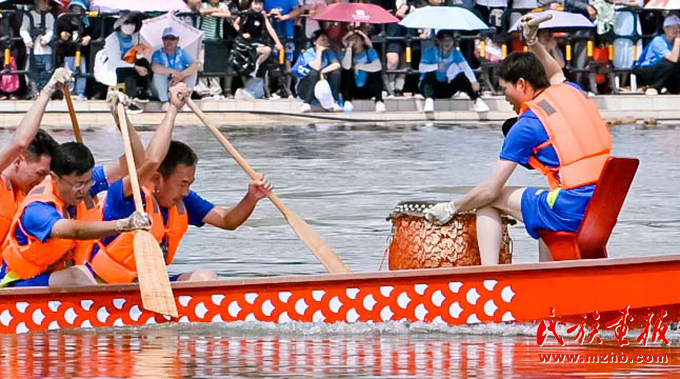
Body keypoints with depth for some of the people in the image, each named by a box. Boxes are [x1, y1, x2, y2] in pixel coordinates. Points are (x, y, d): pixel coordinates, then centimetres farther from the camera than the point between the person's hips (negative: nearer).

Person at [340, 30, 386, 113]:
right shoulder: (347, 53, 4)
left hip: (368, 91, -1)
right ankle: (347, 102, -31)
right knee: (346, 71, -21)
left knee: (376, 71, -24)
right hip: (354, 90, 1)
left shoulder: (370, 52, -1)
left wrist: (359, 66, -15)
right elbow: (346, 66, -20)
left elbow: (378, 66, -21)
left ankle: (379, 102, -31)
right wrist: (349, 48, -16)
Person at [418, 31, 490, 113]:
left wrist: (474, 81, -35)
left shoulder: (455, 53, -1)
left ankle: (476, 100, -29)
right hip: (430, 87, -3)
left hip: (445, 90, 3)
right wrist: (437, 66, -41)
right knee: (430, 74, -33)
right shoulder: (431, 52, -10)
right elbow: (422, 68, -25)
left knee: (462, 76, -18)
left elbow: (466, 67, -18)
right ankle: (429, 101, -51)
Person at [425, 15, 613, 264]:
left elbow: (491, 190, -2)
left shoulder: (528, 124, -4)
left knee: (489, 201, 9)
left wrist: (451, 208, 11)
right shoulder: (571, 92, 14)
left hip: (572, 212, -8)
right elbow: (555, 73, 44)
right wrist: (533, 43, 34)